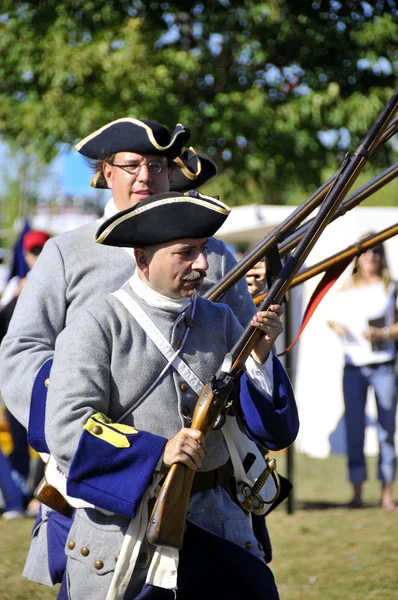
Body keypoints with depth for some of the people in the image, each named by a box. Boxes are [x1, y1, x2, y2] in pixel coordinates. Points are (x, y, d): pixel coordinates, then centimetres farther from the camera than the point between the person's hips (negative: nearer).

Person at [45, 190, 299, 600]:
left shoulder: (220, 323, 9)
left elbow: (272, 430, 7)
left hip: (217, 529, 4)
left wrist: (259, 357, -9)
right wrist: (156, 452, -26)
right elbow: (67, 431, -16)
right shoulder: (97, 328, -5)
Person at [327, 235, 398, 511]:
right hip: (353, 366, 2)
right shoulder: (347, 290, 10)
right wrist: (338, 327, -3)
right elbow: (334, 318, 18)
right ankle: (357, 491, 6)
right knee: (354, 429, 0)